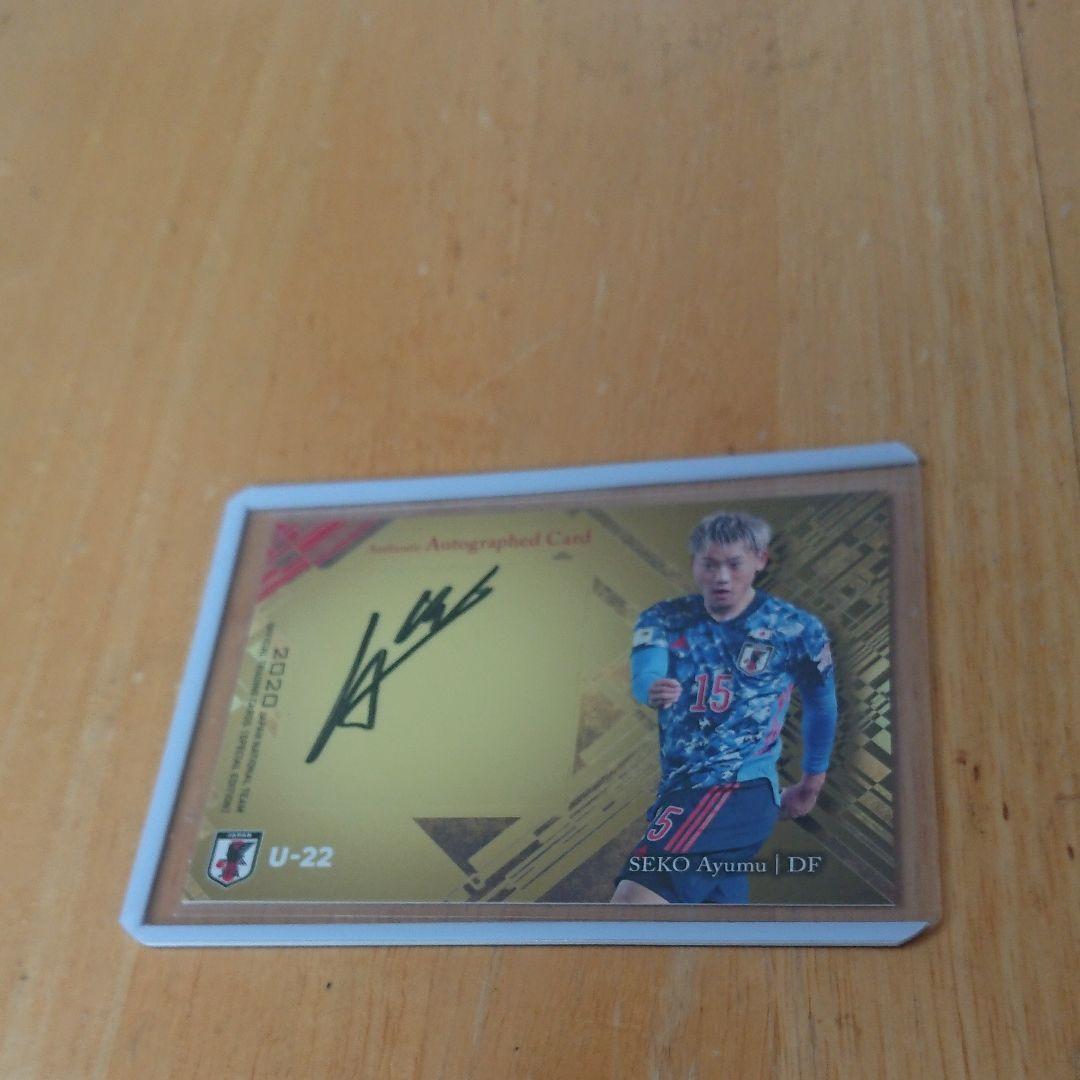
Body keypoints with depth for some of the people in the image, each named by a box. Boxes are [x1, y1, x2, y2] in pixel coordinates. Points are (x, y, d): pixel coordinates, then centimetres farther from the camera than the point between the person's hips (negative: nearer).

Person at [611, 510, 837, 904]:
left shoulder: (797, 630, -2)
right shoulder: (665, 620, 5)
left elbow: (820, 704, 14)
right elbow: (645, 669, -16)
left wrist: (812, 782, 23)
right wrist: (652, 689, -40)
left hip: (740, 792, -6)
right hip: (680, 789, 6)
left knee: (633, 898, -23)